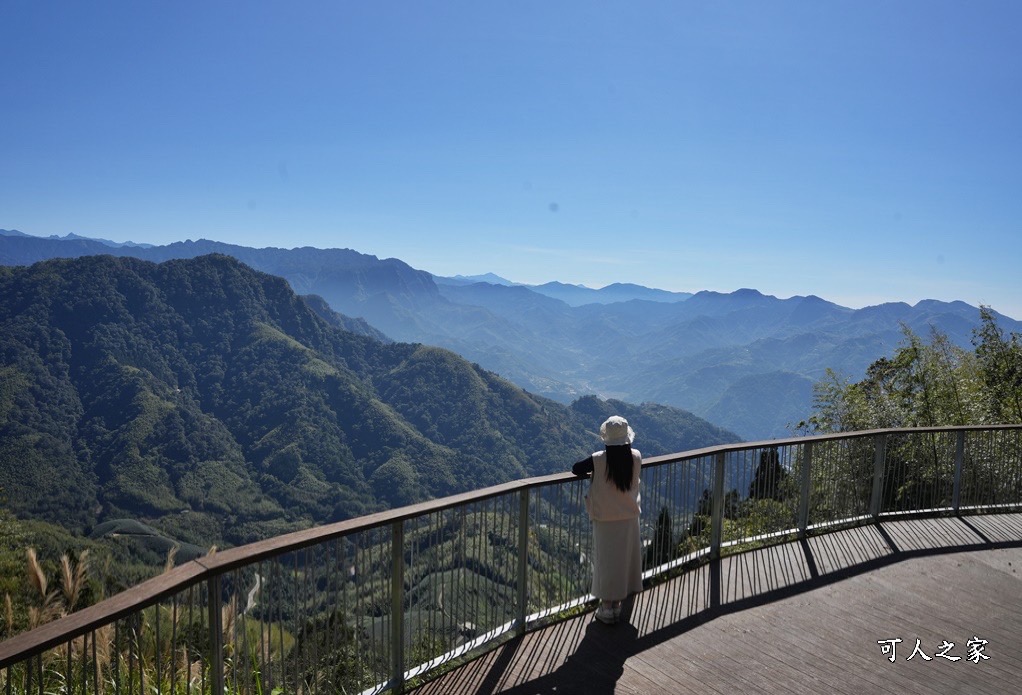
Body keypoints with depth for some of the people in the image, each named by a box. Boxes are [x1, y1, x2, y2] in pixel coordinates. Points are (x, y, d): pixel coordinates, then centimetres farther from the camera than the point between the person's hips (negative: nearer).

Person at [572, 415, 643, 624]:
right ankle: (616, 606, 33)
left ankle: (607, 609, 15)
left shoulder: (598, 460, -20)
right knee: (624, 560, 18)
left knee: (605, 562, 8)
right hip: (629, 519, 3)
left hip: (605, 520, -3)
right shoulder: (636, 457, -11)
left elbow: (576, 469, -5)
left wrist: (592, 471, 10)